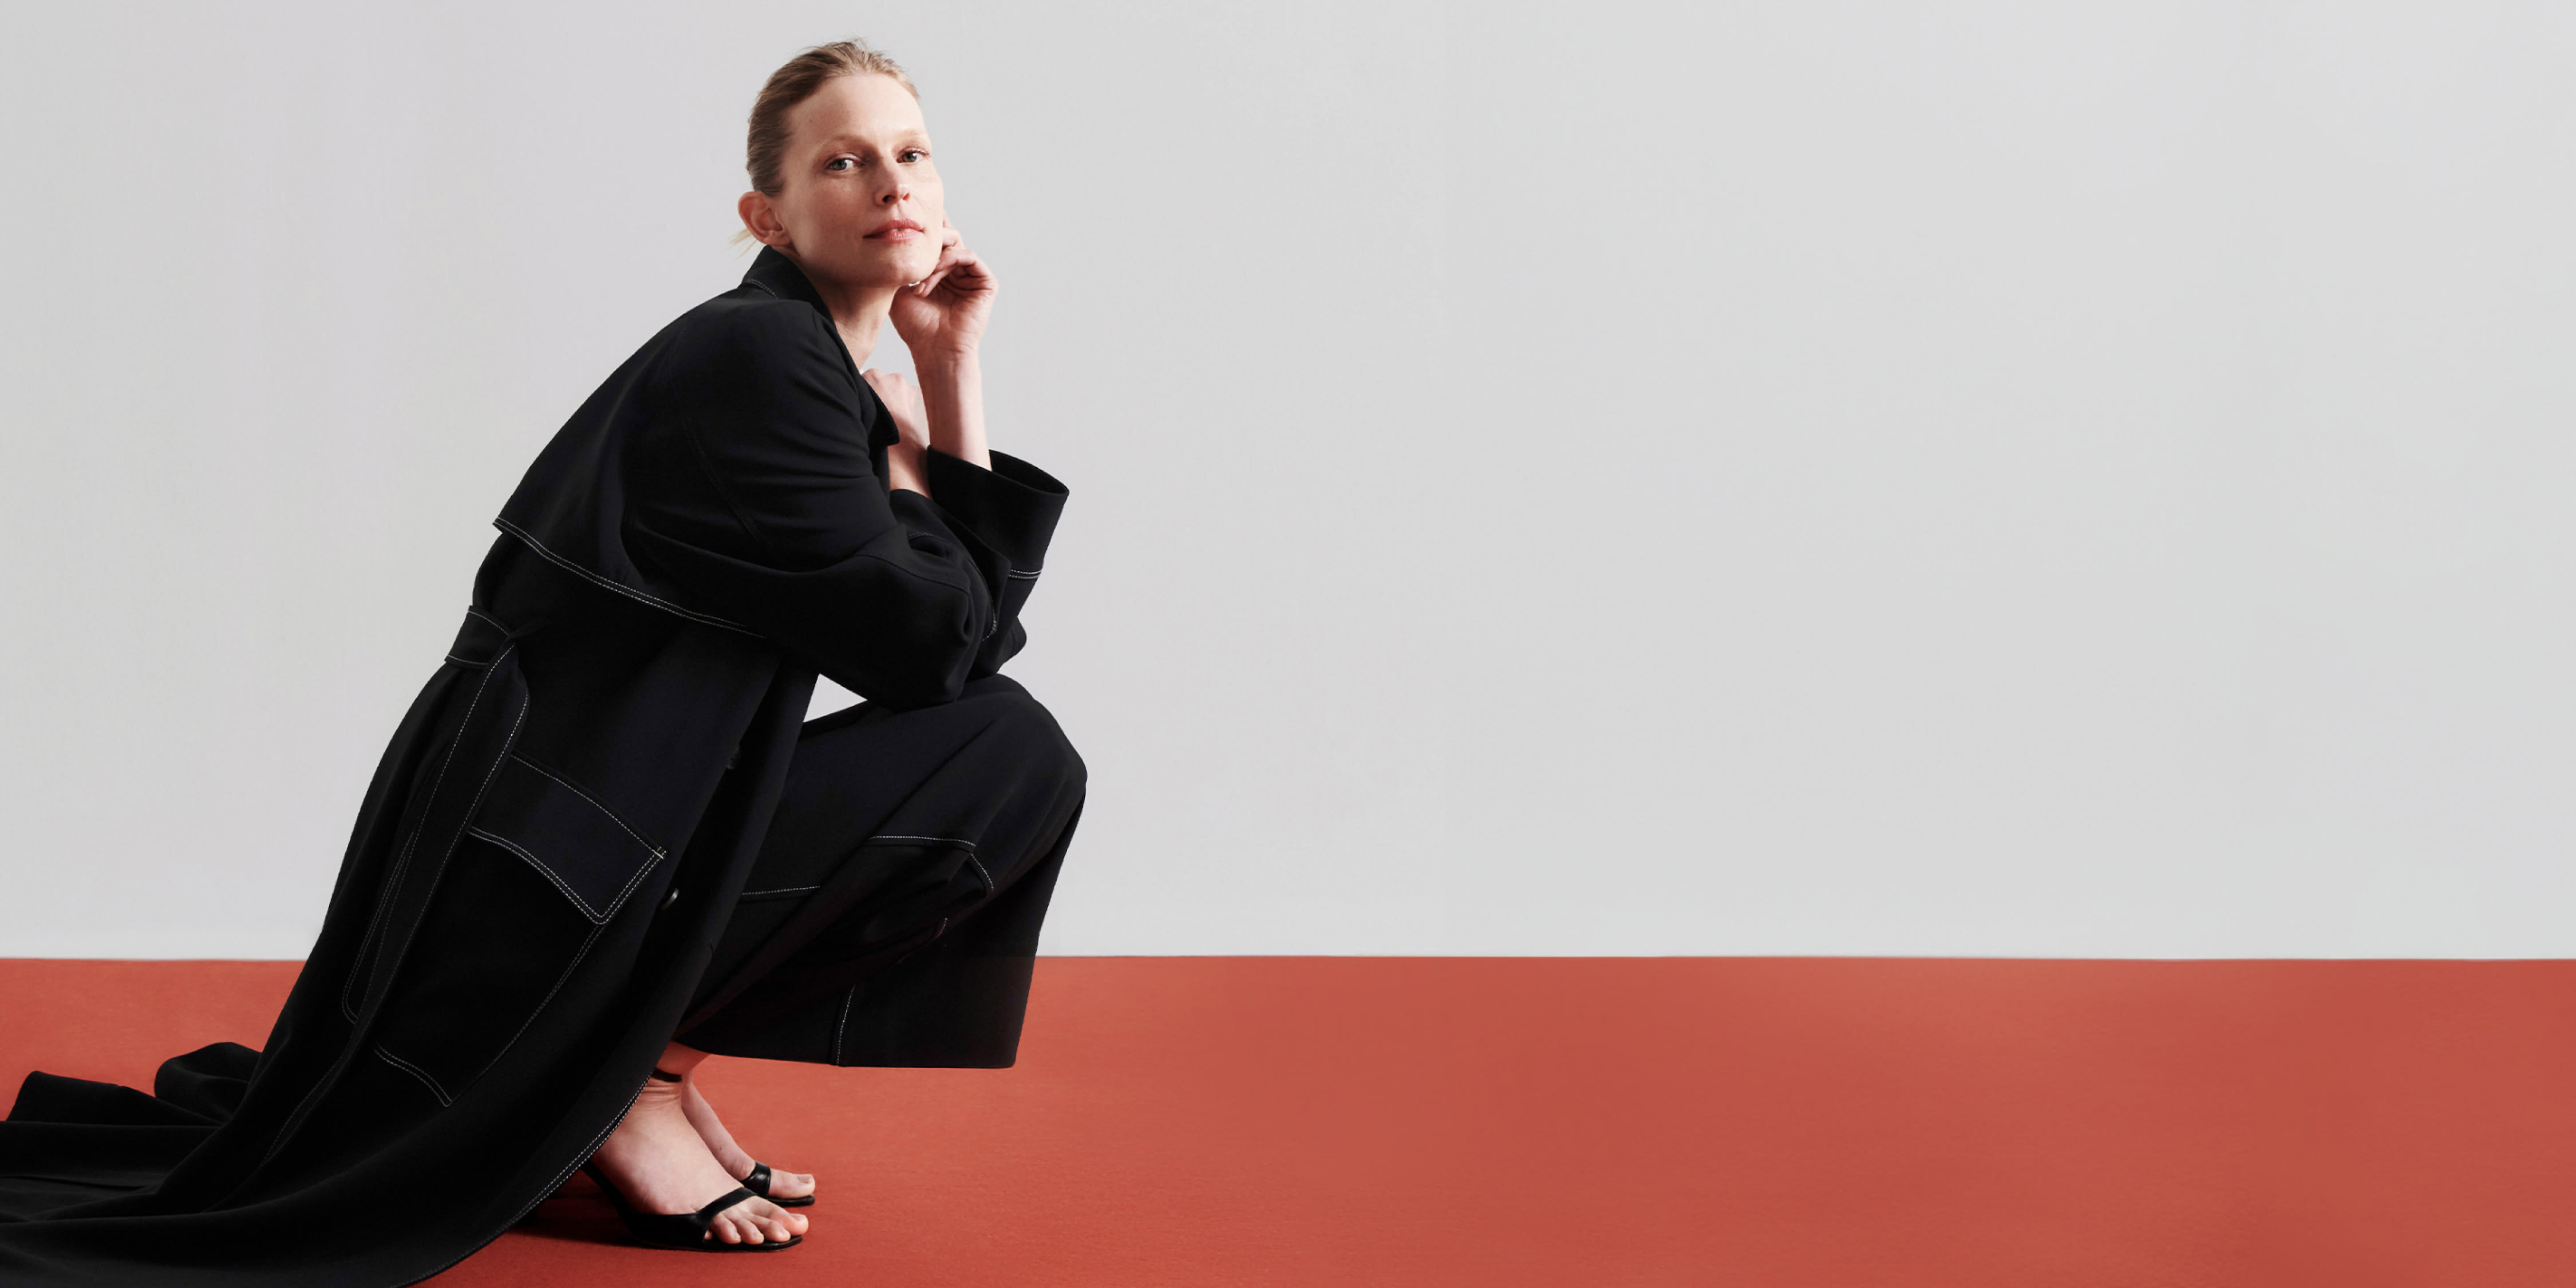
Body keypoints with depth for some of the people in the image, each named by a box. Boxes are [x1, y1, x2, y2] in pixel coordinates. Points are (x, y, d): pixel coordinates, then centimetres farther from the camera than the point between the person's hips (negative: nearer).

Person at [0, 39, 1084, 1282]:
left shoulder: (827, 378, 15)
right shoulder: (758, 362, -16)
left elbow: (973, 612, 8)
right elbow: (933, 648, -17)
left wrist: (951, 375, 6)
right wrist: (904, 459, 1)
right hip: (545, 843, -10)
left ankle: (648, 1062, 13)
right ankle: (637, 1077, 1)